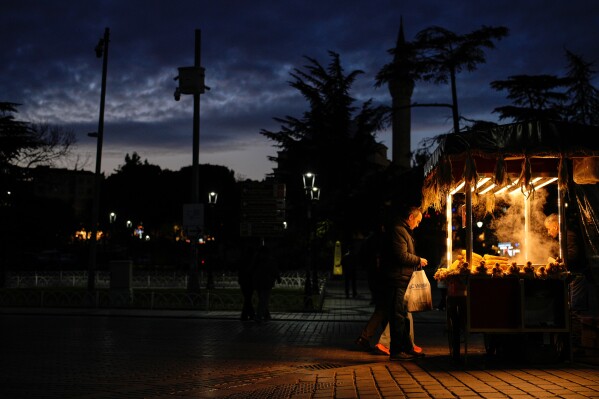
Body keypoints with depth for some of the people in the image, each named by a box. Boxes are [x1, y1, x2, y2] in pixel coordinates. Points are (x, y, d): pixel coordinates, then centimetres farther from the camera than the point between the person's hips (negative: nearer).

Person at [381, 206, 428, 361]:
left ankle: (407, 349, 22)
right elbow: (402, 256, -22)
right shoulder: (398, 230, -15)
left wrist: (416, 261, 13)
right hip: (397, 279, -11)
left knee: (402, 316, 15)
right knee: (398, 316, -7)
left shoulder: (403, 230, 20)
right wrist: (418, 260, -9)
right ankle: (396, 351, -2)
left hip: (401, 279, 11)